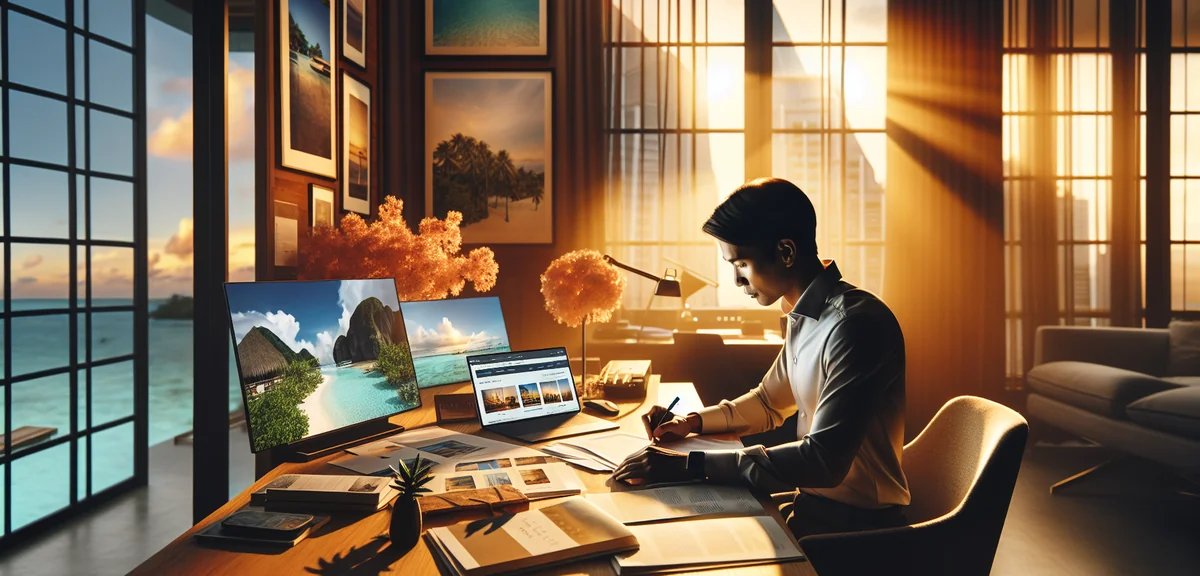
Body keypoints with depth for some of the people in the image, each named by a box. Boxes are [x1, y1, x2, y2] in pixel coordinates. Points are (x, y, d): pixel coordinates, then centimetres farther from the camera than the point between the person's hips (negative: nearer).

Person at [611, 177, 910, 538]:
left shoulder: (855, 323, -25)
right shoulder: (803, 317, 6)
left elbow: (824, 460, -30)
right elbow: (768, 402, 19)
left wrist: (690, 466, -31)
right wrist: (693, 422, 2)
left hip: (856, 523, -8)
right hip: (814, 503, 8)